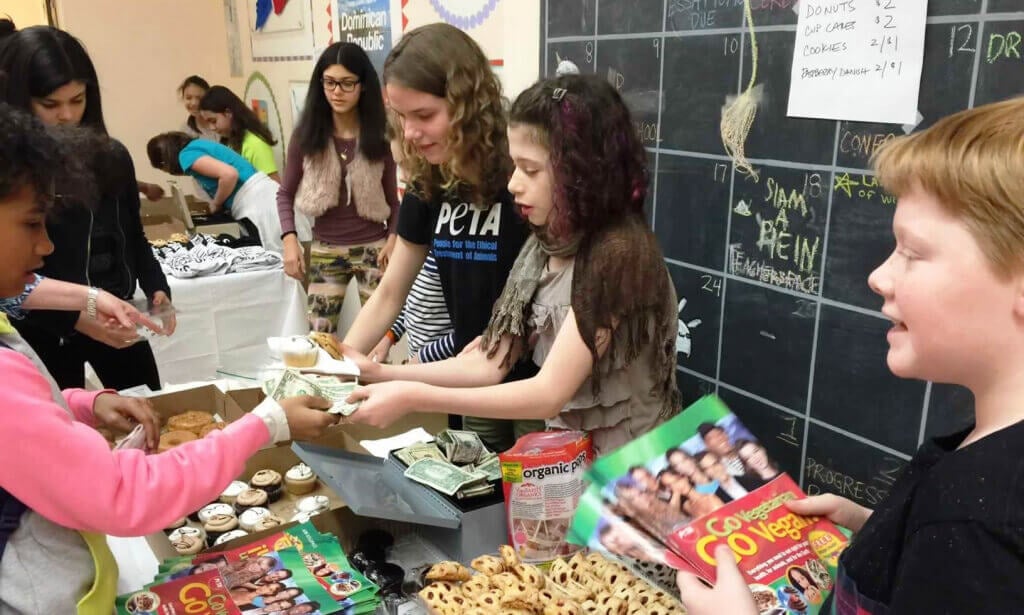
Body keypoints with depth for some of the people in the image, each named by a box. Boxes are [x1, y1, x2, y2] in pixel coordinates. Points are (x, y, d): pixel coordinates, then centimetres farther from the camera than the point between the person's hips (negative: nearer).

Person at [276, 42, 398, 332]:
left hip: (373, 249, -1)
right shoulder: (306, 135, 1)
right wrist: (290, 239, -6)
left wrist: (393, 238, -12)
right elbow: (285, 193, 8)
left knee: (377, 334, 2)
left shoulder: (379, 137, -1)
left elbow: (392, 198, 5)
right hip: (325, 251, 1)